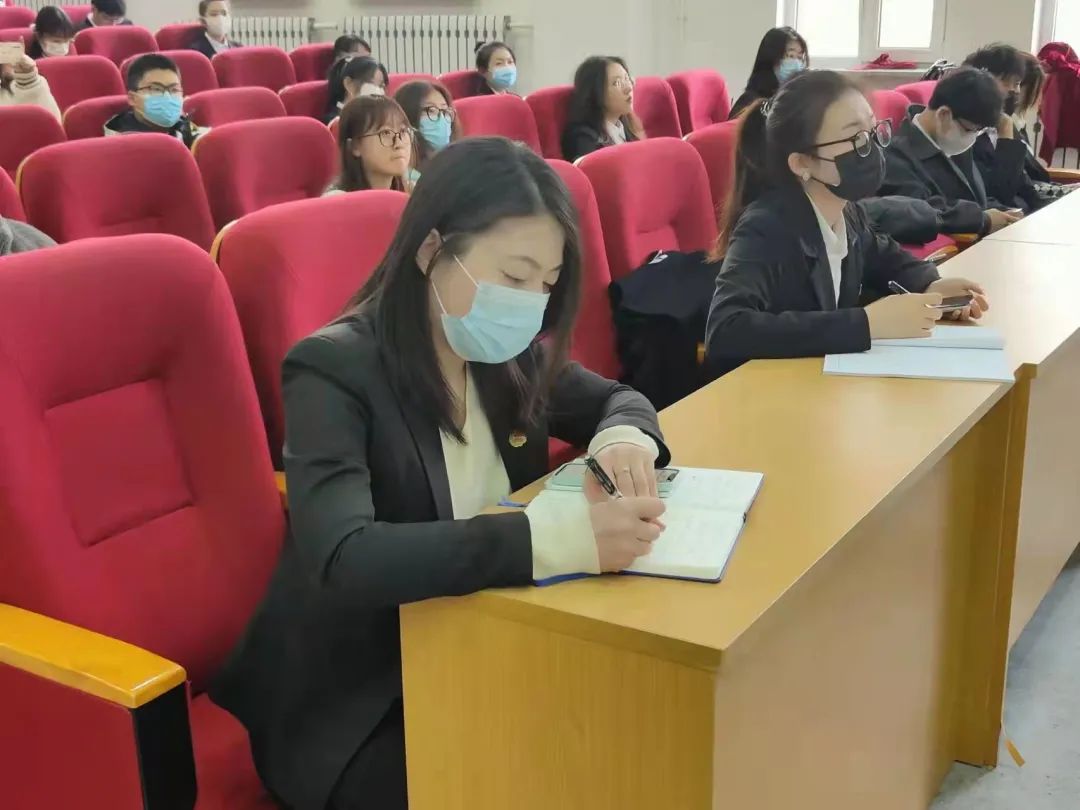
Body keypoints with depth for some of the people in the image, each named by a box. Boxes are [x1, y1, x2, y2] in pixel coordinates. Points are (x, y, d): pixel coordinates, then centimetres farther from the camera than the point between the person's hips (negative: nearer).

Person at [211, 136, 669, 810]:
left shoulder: (508, 357, -1)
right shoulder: (334, 372, -21)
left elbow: (618, 398, 14)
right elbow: (342, 561, -36)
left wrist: (624, 439, -12)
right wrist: (564, 537, -43)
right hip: (354, 705, -6)